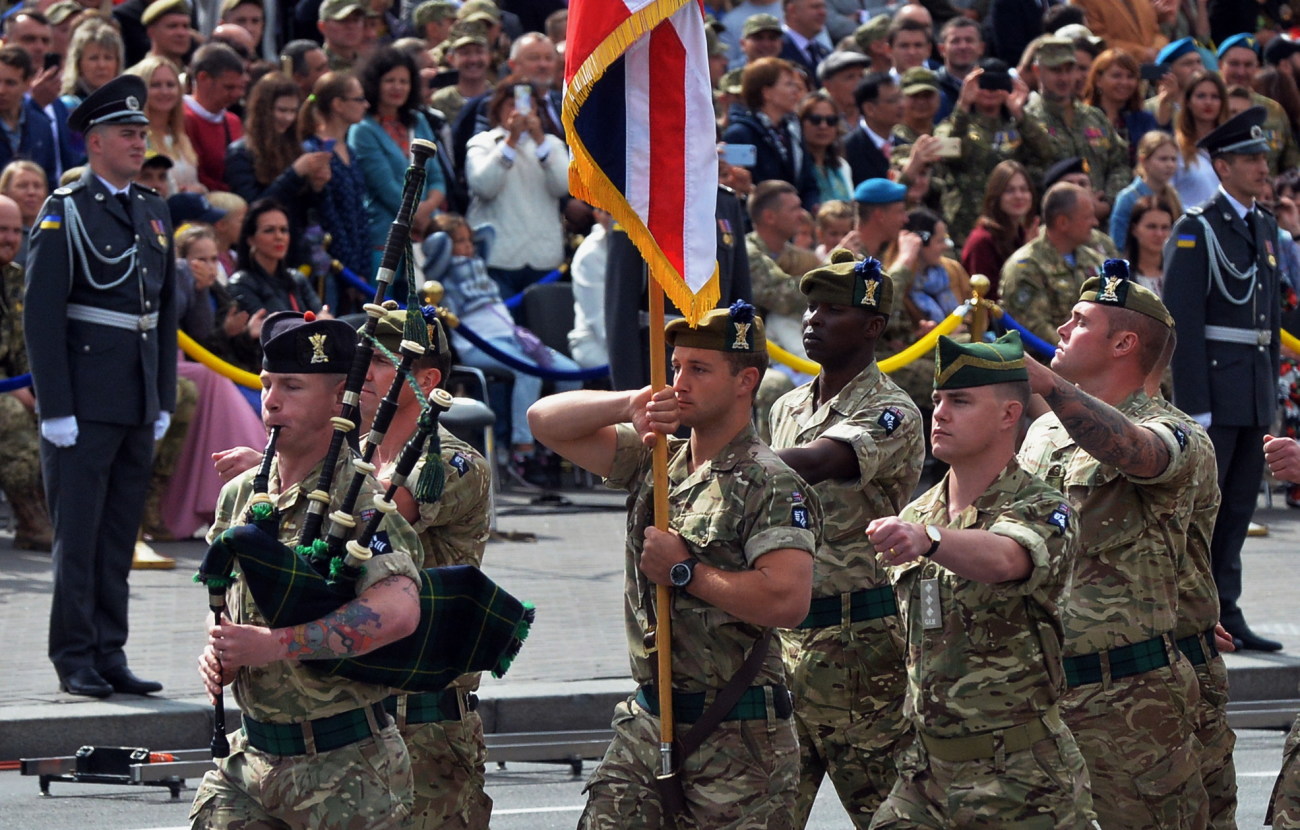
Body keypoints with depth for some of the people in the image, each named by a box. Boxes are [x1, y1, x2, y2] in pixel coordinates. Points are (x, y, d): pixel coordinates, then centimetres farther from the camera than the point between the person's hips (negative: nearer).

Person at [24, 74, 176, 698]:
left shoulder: (153, 214, 14)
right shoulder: (64, 213, -6)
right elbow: (41, 313, -10)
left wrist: (165, 402, 12)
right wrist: (55, 410, -15)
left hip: (139, 405, 6)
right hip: (84, 405, -6)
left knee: (120, 535, 9)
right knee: (78, 535, -3)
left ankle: (110, 656, 13)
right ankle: (75, 661, 1)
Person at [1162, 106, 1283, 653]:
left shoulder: (1265, 227, 15)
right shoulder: (1195, 231, -9)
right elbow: (1181, 321, -13)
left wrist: (1272, 385, 14)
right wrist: (1194, 404, -17)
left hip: (1257, 393, 7)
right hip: (1213, 388, -7)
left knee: (1239, 506, 10)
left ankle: (1225, 613, 15)